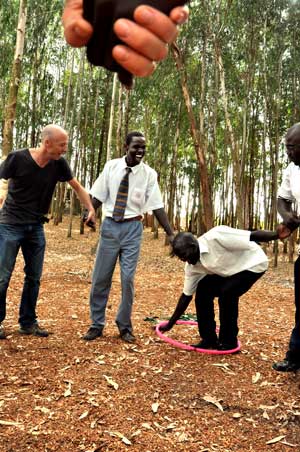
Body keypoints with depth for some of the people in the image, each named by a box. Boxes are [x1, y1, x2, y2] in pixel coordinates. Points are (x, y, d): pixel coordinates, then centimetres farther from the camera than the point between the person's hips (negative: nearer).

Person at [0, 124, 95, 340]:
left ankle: (28, 322, 21)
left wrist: (91, 209, -1)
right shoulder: (18, 158, -15)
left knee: (34, 277, 9)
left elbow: (77, 186, 8)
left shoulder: (59, 163, -4)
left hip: (36, 227, 5)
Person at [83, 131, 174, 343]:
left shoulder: (149, 174, -4)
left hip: (132, 228, -1)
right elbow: (98, 196, 3)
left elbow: (158, 206, -7)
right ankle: (97, 324, 23)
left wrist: (171, 234, -14)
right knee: (100, 278, 6)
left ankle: (125, 326, 21)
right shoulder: (111, 166, -1)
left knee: (128, 279, 1)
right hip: (110, 225, 1)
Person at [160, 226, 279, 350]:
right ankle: (208, 339, 5)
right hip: (230, 271, 7)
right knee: (203, 290, -7)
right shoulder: (192, 265, -10)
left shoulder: (216, 237, -34)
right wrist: (170, 324, 2)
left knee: (226, 292, -25)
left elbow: (254, 236, -33)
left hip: (252, 264, -7)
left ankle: (228, 341, -5)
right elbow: (187, 295, -1)